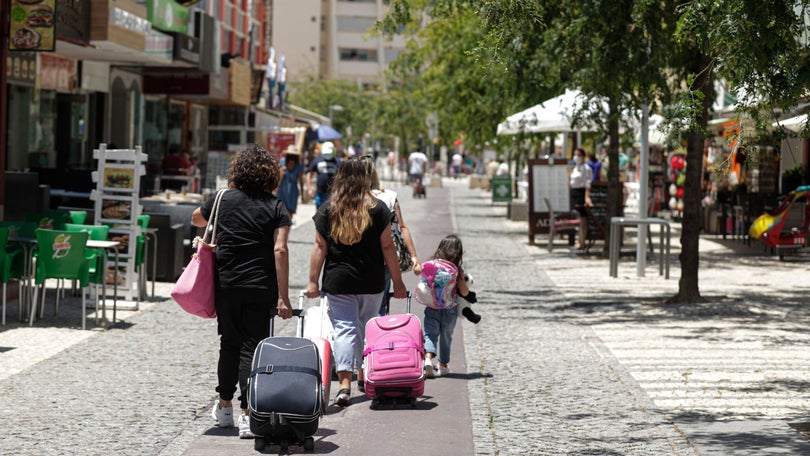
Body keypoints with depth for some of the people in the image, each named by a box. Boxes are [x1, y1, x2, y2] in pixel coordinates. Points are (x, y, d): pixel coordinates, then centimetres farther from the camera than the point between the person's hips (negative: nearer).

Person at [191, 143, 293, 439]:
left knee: (230, 344, 17)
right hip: (260, 289, -2)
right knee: (252, 348, 0)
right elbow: (280, 250, -12)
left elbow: (196, 219, 23)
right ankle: (247, 414, -7)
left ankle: (224, 406, 27)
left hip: (225, 285, 2)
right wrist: (283, 297, -12)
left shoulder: (223, 199, 3)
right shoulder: (276, 208, -4)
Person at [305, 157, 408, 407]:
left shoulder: (327, 209, -1)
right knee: (367, 327, 17)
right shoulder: (378, 209, -1)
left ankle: (345, 382, -17)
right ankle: (363, 376, 29)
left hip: (338, 282, -1)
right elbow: (387, 247, 0)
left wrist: (313, 281, 4)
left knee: (344, 328, -3)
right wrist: (398, 282, 5)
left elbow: (320, 247, -1)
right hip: (372, 283, 1)